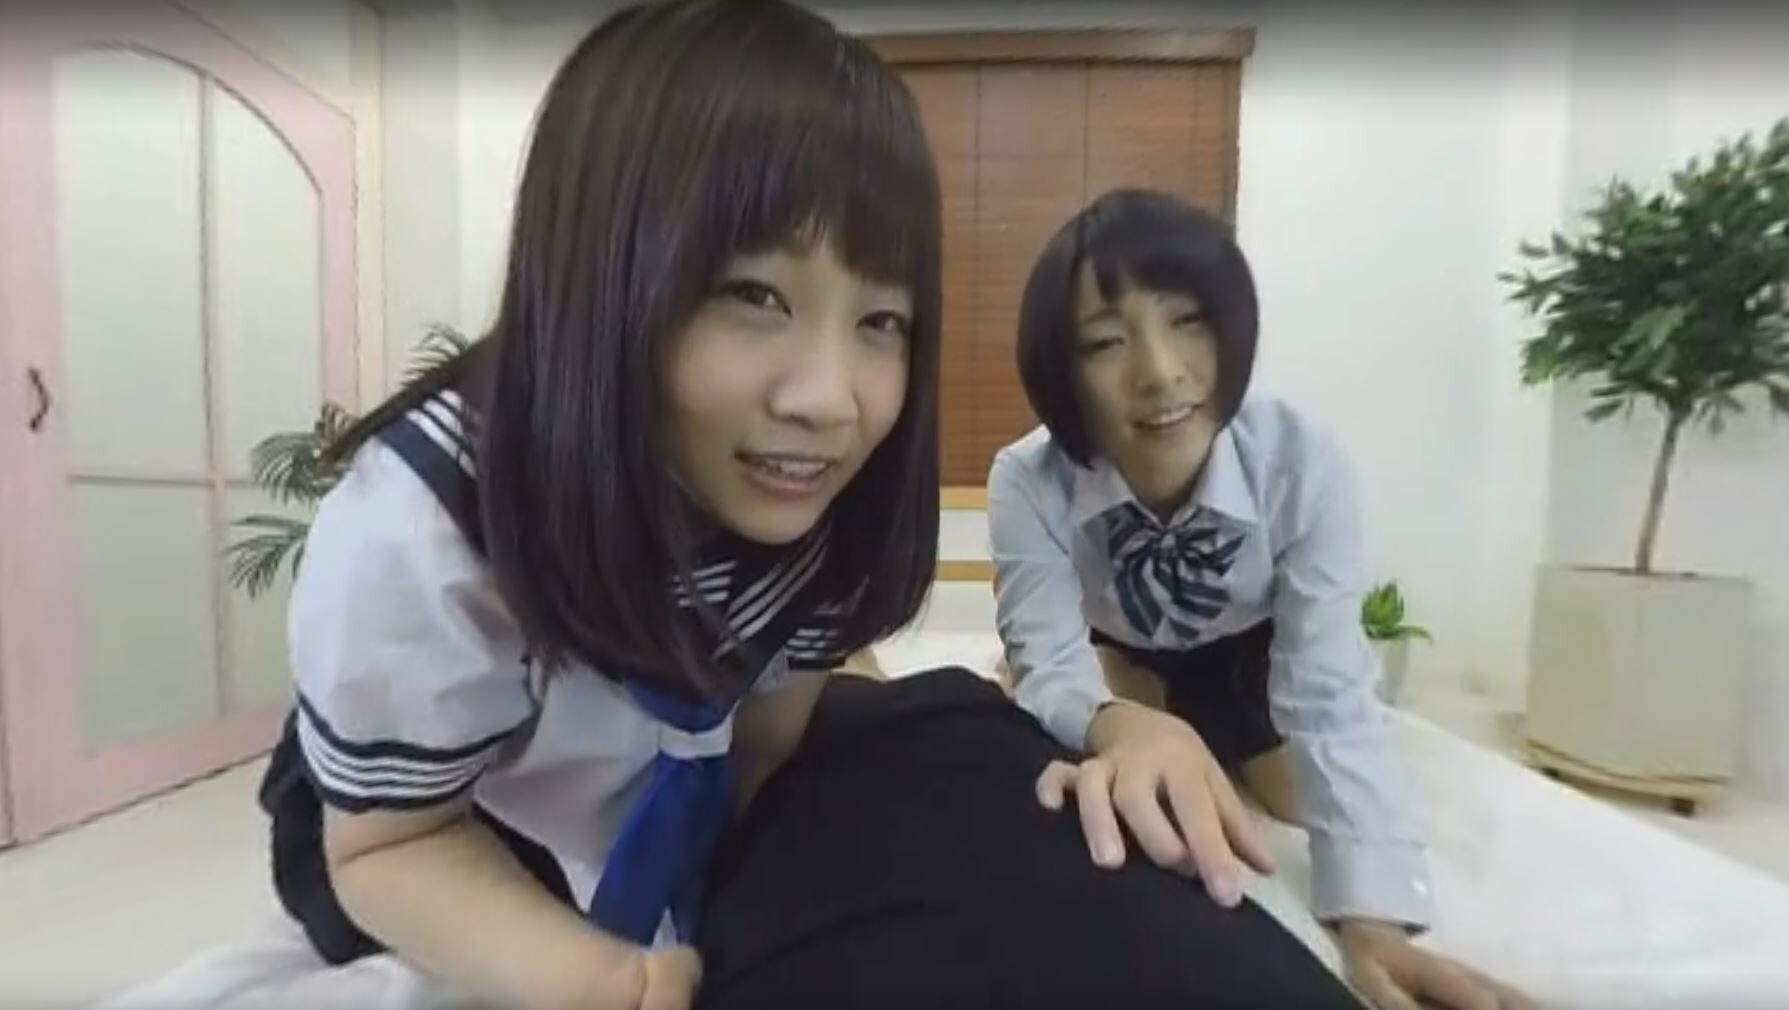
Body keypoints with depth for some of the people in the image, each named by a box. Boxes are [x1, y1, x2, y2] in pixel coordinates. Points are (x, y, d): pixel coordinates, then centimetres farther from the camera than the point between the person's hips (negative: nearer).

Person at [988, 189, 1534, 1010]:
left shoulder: (1304, 465, -33)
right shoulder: (1027, 483, -34)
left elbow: (1329, 698, -34)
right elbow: (1051, 669, -37)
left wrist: (1374, 921, -46)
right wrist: (1123, 727, -61)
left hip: (1254, 658, 1)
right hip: (1117, 660, 0)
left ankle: (1225, 748, 23)